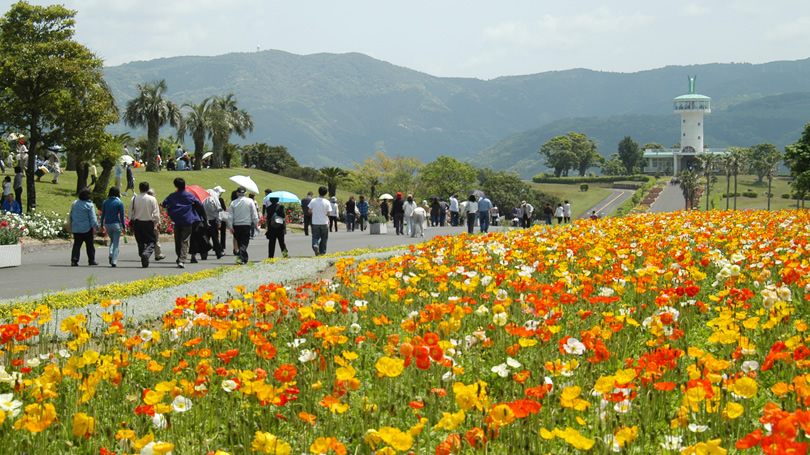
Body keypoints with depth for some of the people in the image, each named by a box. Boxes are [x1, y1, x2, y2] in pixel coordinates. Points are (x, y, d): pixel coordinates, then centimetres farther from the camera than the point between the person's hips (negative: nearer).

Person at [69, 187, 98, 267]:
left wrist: (71, 226, 25)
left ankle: (74, 260, -10)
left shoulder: (74, 204, 9)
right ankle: (91, 260, 14)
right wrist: (95, 227, -12)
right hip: (86, 228, -4)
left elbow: (71, 216, 16)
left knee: (76, 245, 3)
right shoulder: (90, 205, -9)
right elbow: (93, 218, -13)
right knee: (90, 245, 8)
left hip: (76, 228, 4)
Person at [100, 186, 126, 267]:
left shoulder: (105, 202, 3)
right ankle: (114, 261, -5)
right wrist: (124, 227, 2)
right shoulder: (120, 203, -6)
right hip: (116, 224, -4)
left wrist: (102, 226, 12)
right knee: (116, 243, 3)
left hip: (107, 224, 4)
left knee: (112, 240, 24)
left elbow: (103, 214, 5)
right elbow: (122, 216, -5)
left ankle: (111, 255, 2)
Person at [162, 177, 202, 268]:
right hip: (187, 221, -2)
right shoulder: (190, 196, -3)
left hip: (177, 221, 2)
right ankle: (182, 260, -19)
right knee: (185, 241, -5)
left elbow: (164, 204, 1)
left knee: (178, 241, 15)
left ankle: (179, 259, 24)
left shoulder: (172, 196, 1)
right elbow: (200, 206, -3)